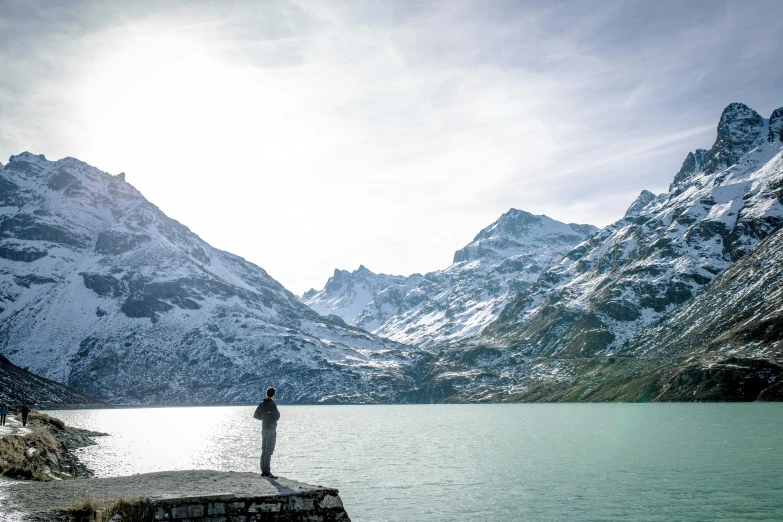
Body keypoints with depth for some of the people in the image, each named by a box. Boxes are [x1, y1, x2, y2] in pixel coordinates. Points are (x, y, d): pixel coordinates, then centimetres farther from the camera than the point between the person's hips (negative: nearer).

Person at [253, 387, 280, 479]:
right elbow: (277, 417, -16)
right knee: (269, 451, -7)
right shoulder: (272, 404, -16)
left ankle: (263, 471, 15)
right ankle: (267, 472, -8)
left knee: (264, 451, 12)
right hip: (271, 430, -8)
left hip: (264, 429, 8)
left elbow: (255, 415, 13)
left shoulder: (262, 404, 6)